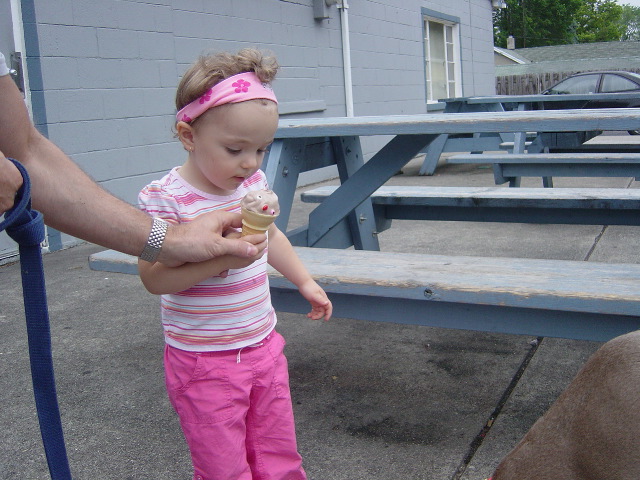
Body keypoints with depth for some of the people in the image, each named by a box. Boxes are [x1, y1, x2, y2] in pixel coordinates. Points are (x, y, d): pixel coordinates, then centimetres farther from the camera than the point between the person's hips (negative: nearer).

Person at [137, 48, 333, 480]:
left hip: (264, 346, 6)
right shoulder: (166, 198, -18)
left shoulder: (254, 184, 2)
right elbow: (154, 277, -22)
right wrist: (220, 258, -34)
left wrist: (305, 282, 23)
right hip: (205, 363, -6)